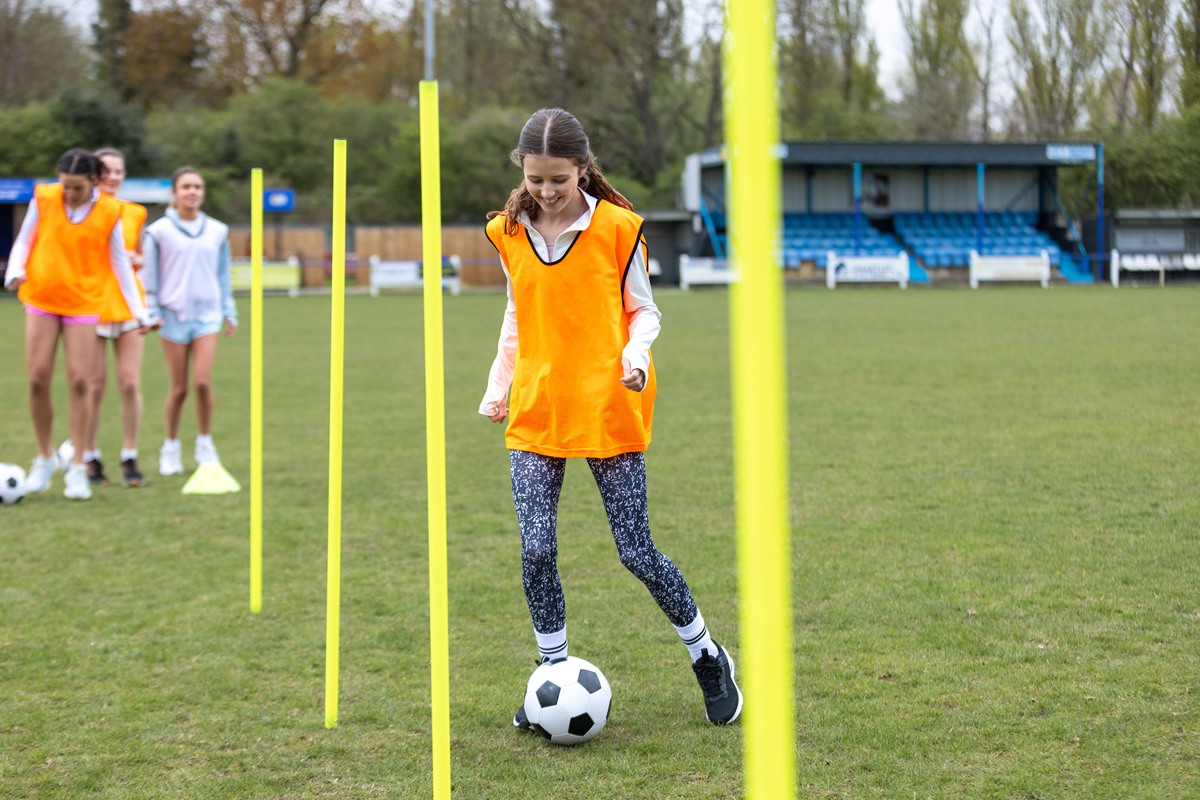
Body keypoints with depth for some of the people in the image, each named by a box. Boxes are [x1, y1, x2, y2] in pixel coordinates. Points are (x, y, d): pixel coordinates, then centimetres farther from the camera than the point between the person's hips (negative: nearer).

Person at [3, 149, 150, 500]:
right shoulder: (43, 199, -1)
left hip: (83, 303, -1)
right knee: (38, 379, -4)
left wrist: (138, 311, 1)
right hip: (41, 300, 1)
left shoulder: (109, 211, -3)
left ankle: (77, 467, 2)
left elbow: (120, 262, 5)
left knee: (79, 382, -6)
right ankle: (45, 456, 14)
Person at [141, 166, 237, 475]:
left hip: (207, 313, 2)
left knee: (203, 382, -12)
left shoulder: (217, 231, 9)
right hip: (173, 313, -2)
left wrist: (229, 313, 15)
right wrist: (151, 313, -2)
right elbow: (149, 277, 3)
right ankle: (171, 448, 18)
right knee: (178, 388, 0)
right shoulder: (159, 232, 0)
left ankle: (204, 442, 8)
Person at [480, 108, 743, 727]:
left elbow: (643, 309, 4)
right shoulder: (508, 232, 5)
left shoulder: (617, 227, -5)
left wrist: (637, 351, -15)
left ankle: (707, 658, 21)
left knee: (636, 553, -1)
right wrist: (498, 385, 12)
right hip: (535, 413, 3)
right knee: (536, 549, -7)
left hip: (608, 409, -3)